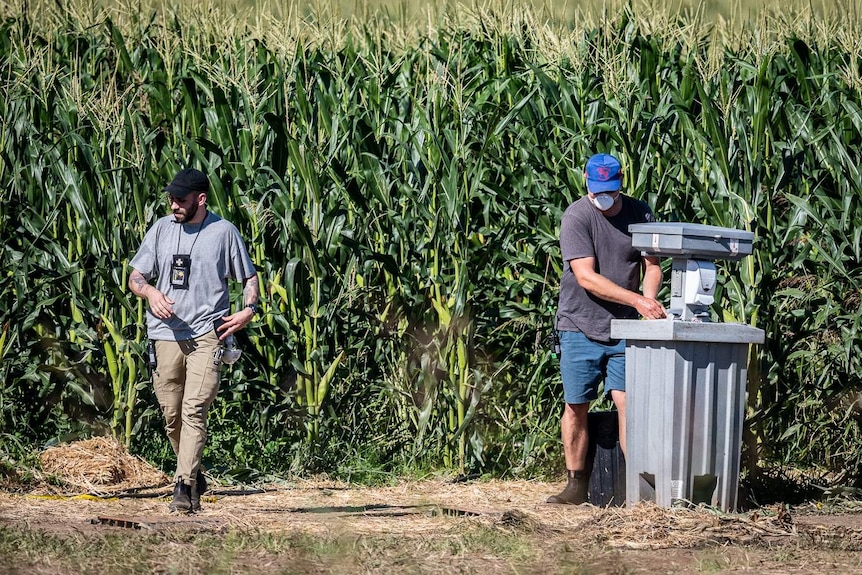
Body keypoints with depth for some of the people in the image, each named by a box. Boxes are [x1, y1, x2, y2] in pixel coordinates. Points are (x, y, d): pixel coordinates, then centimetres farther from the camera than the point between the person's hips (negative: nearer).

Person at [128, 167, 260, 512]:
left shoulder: (224, 232, 4)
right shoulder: (162, 229, 11)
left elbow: (249, 277, 12)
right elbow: (135, 277, 13)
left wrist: (250, 309, -8)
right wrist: (151, 292, -10)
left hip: (208, 333, -4)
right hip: (166, 333, 4)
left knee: (194, 410, -15)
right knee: (171, 416, 5)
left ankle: (185, 488, -19)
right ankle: (195, 476, 24)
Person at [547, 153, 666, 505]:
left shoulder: (640, 214, 4)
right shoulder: (577, 216, -8)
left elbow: (652, 265, 9)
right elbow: (586, 278, -15)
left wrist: (650, 299, -14)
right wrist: (637, 300, -22)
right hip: (581, 327, -2)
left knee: (627, 401, -9)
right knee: (576, 407, 1)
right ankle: (576, 485, 11)